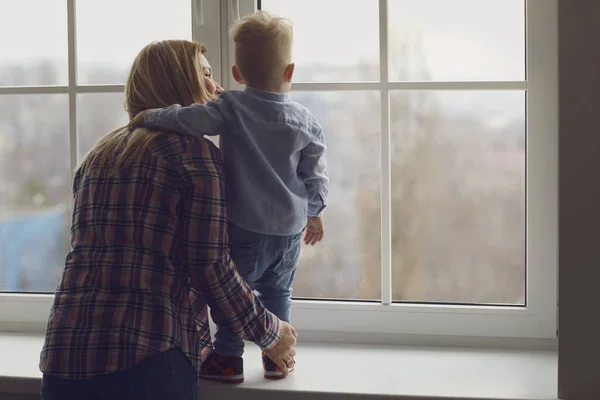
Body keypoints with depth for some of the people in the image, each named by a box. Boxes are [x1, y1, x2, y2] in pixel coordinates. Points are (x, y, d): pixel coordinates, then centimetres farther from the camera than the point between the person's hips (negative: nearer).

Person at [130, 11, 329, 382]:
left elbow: (188, 118, -21)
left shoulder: (232, 108, -12)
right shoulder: (305, 121, -1)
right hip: (290, 228, 4)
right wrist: (315, 213, 19)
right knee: (277, 292, 20)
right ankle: (278, 357, 24)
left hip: (246, 226, -4)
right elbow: (316, 176, 5)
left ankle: (229, 358, 15)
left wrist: (148, 116, -3)